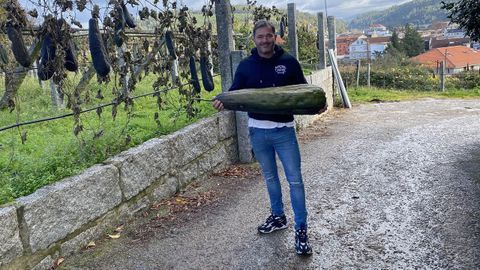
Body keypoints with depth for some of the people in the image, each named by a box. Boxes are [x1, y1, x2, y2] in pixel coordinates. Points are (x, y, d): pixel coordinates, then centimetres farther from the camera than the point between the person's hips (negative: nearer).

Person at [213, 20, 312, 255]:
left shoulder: (289, 62, -2)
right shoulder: (246, 65, 2)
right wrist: (222, 101, -16)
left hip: (284, 130, -2)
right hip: (257, 131, 3)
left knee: (294, 179, -1)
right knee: (270, 177, 17)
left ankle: (301, 228, 9)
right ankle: (278, 217, 35)